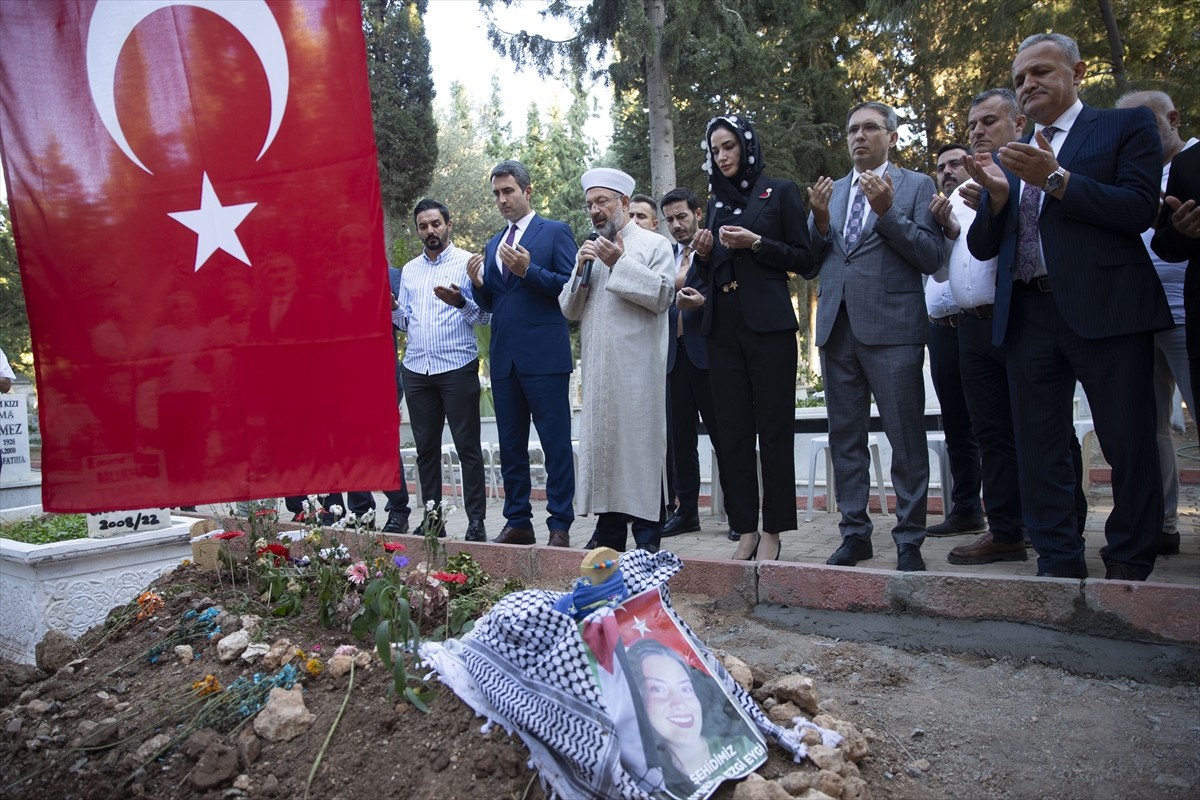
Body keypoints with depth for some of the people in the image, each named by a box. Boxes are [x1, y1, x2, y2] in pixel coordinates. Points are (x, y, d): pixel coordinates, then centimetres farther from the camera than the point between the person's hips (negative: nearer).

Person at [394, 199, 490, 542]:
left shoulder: (467, 262, 1)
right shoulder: (409, 270, 17)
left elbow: (485, 316, -4)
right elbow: (405, 321, 18)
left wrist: (460, 302, -22)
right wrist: (391, 308, -2)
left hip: (457, 368, -5)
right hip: (417, 369, 5)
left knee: (467, 446, -3)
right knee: (425, 447, 8)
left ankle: (476, 520, 1)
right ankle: (431, 516, 16)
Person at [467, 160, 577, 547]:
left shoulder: (556, 232, 2)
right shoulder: (493, 245, 20)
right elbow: (489, 303, 20)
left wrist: (528, 270, -17)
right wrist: (478, 283, -1)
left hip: (544, 356, -6)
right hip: (504, 358, 7)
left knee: (556, 443, -3)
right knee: (510, 446, 10)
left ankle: (560, 525, 3)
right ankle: (518, 522, 18)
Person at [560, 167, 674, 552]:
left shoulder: (654, 244, 4)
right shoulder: (589, 251, 21)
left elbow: (662, 295, -10)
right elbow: (568, 309, 16)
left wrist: (620, 264, -11)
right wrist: (581, 270, 0)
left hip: (637, 367, -5)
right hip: (597, 369, 6)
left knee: (639, 441, -5)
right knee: (600, 441, 5)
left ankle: (647, 532, 1)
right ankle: (609, 528, 13)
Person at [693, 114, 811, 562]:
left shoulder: (779, 192, 5)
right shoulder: (716, 203, 18)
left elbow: (804, 259, 0)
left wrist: (756, 243, -13)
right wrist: (703, 255, -1)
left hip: (768, 324, -5)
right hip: (722, 327, 5)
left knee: (774, 428, -3)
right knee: (733, 431, 3)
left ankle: (773, 530, 4)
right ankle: (745, 528, 10)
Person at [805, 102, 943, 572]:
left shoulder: (916, 186, 6)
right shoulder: (830, 192, 18)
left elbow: (931, 257, -5)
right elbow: (809, 267, 13)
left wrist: (886, 211, -14)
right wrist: (820, 220, -4)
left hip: (891, 326, -4)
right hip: (837, 326, 5)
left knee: (905, 438, -1)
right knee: (845, 436, 9)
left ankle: (909, 539, 9)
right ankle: (855, 532, 19)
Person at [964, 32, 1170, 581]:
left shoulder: (1126, 126, 7)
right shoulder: (1007, 158, 20)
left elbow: (1140, 210, -8)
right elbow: (982, 247, 14)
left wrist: (1056, 179, -14)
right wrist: (997, 195, -4)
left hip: (1106, 309, -4)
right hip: (1028, 317, 5)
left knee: (1130, 447, -1)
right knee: (1038, 451, 4)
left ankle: (1128, 567, 12)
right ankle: (1060, 565, 12)